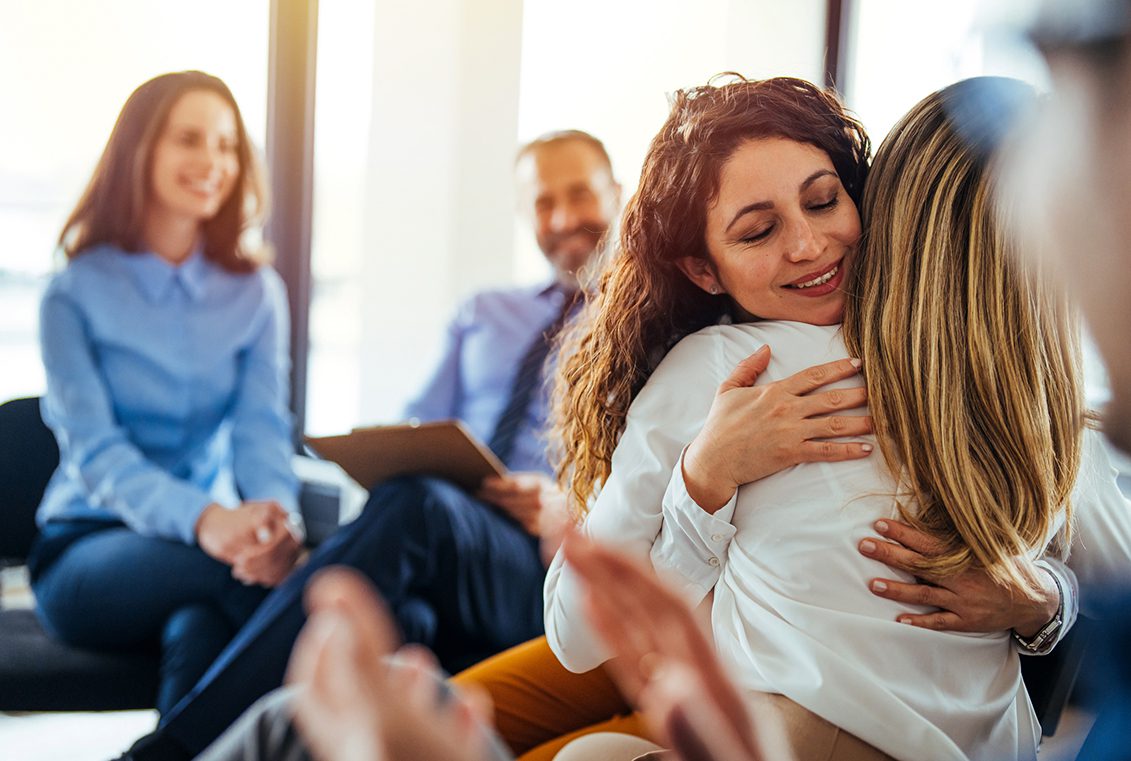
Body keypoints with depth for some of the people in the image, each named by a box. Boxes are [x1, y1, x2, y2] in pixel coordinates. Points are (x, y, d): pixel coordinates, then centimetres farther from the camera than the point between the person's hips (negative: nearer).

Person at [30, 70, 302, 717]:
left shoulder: (257, 293, 10)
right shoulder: (77, 293, 0)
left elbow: (262, 429, -5)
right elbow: (94, 448, -14)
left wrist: (278, 518, -30)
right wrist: (201, 519, -35)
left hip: (214, 541, 2)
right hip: (83, 553, -2)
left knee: (202, 628, -35)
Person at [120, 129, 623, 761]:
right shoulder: (483, 317, 31)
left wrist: (569, 511, -14)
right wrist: (393, 462, 0)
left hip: (549, 574, -4)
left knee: (417, 505, -36)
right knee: (392, 615, -35)